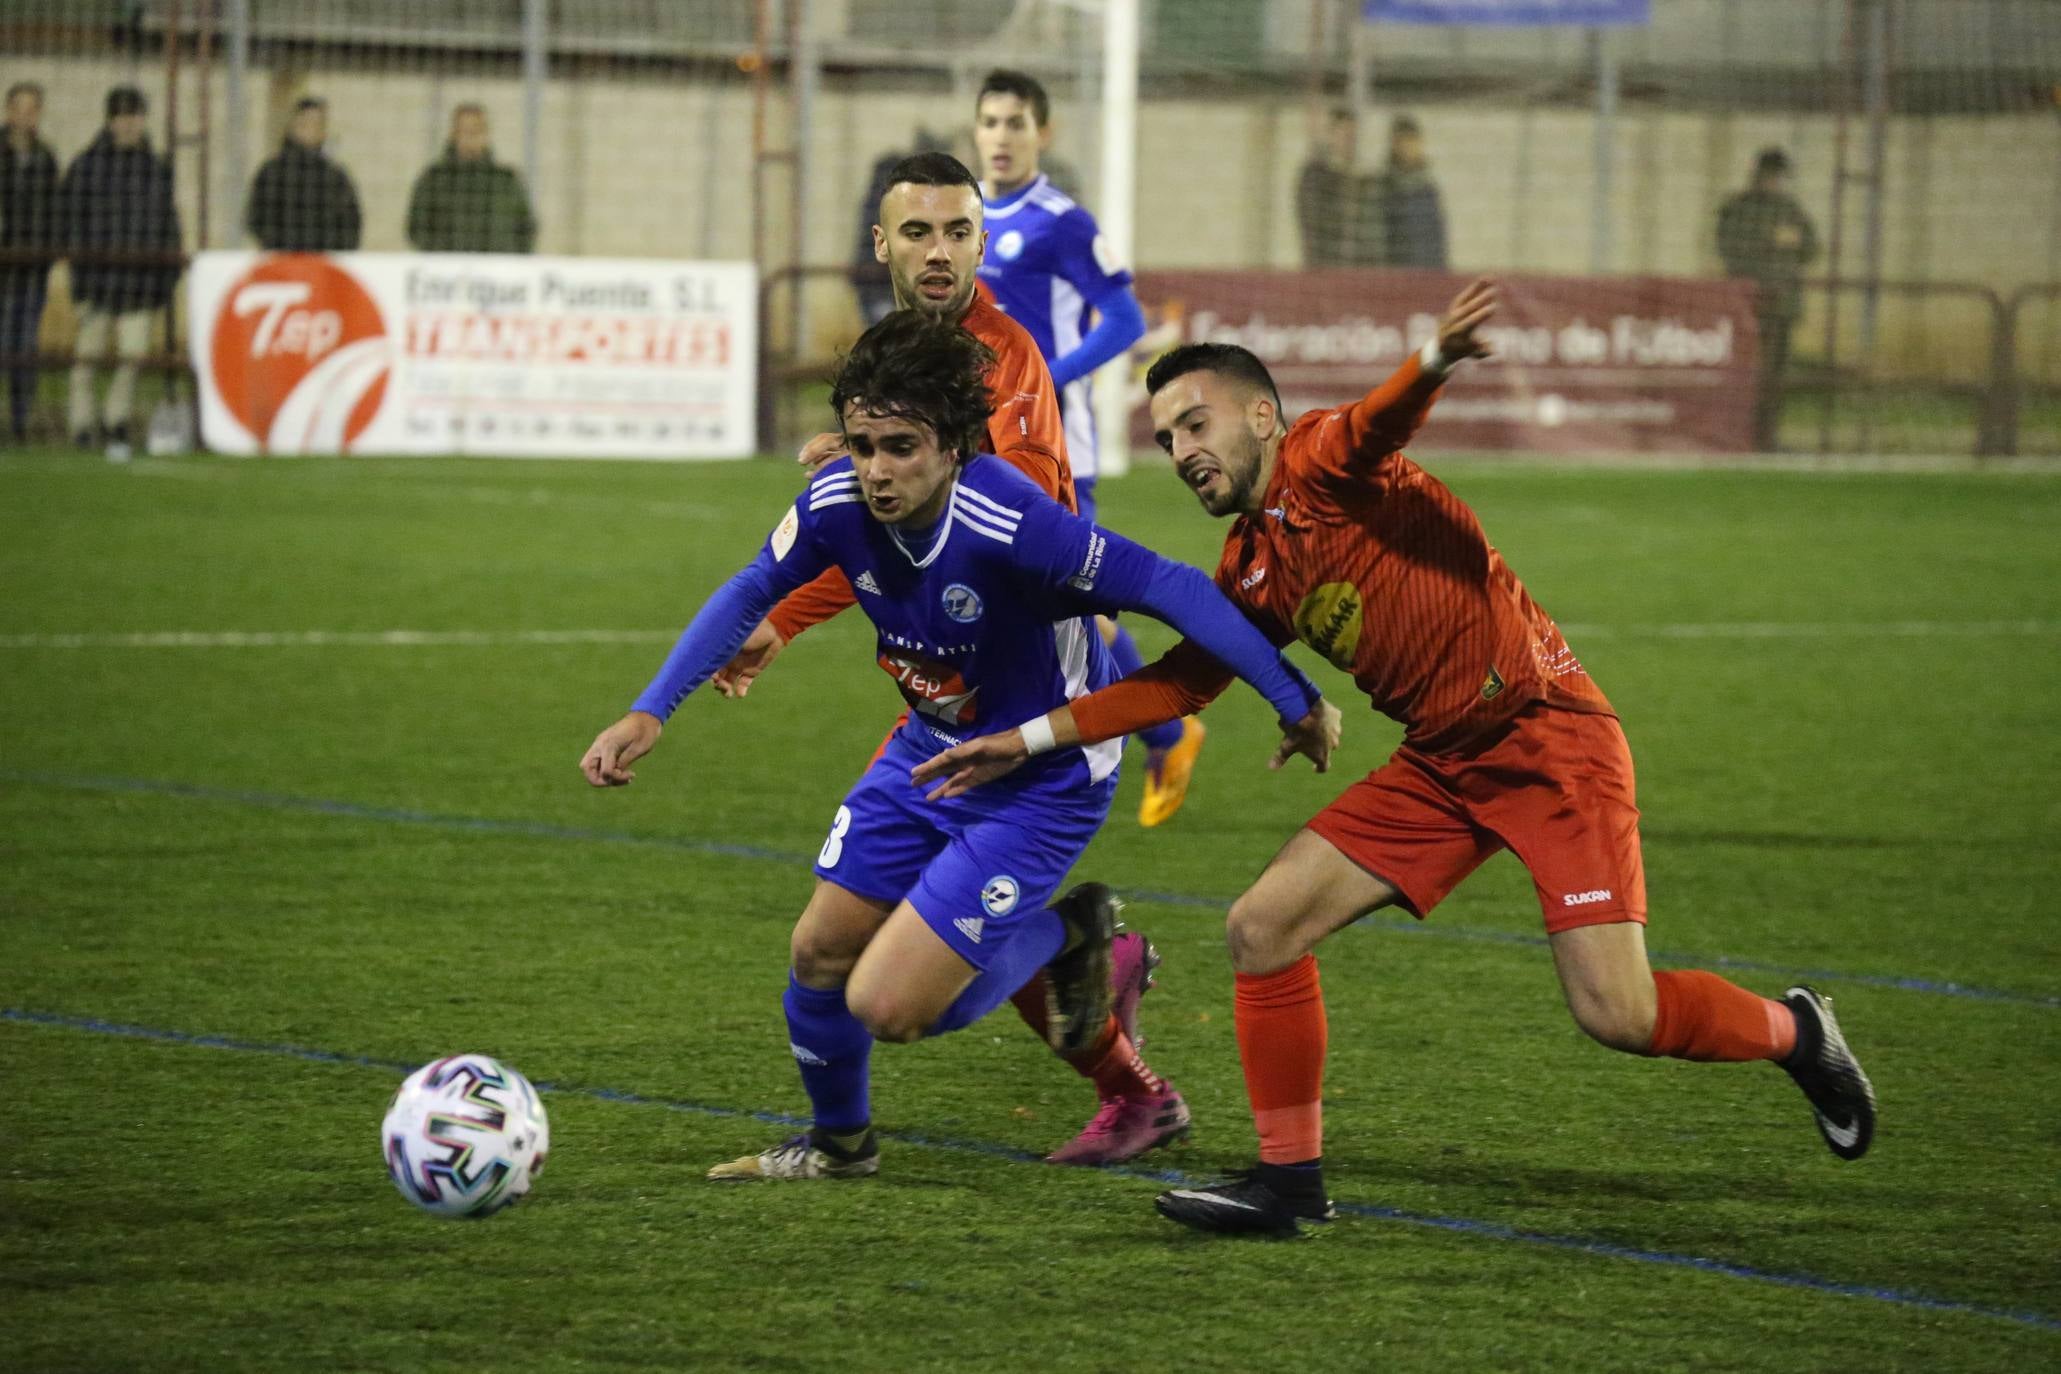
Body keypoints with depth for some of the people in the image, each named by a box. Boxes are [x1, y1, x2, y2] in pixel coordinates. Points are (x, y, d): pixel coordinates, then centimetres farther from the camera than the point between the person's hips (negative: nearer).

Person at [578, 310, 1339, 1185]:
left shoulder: (1013, 528, -36)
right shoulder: (837, 504, -17)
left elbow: (1170, 589, -32)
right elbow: (751, 594, 2)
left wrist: (1295, 702, -28)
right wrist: (649, 715, -3)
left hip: (1044, 778, -6)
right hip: (929, 753, 6)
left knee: (888, 1006, -12)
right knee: (822, 950, 11)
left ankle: (1068, 935, 15)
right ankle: (838, 1142, 40)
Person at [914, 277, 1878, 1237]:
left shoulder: (1324, 461, -10)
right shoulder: (1251, 573, 13)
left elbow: (1382, 421, -32)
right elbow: (1181, 681, 21)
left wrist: (1436, 358, -56)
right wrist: (1027, 741, 16)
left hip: (1547, 734, -8)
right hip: (1443, 764, 8)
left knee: (1616, 1014, -15)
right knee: (1261, 930, -1)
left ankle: (1791, 1031, 13)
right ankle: (1290, 1178, 9)